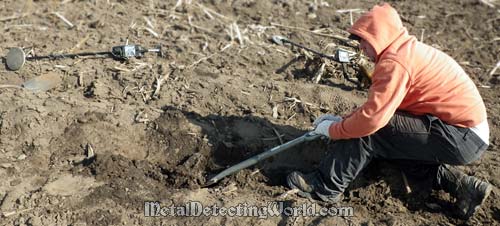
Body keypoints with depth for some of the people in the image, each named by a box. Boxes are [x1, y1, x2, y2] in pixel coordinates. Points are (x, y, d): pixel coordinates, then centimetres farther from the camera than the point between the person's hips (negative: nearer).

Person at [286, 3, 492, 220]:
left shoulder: (396, 62, -20)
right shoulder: (408, 50, 11)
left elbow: (373, 117, -26)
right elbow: (378, 104, 17)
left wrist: (333, 129, -9)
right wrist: (342, 120, 8)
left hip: (460, 137, -10)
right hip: (469, 133, 10)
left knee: (369, 129, -14)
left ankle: (327, 186, -2)